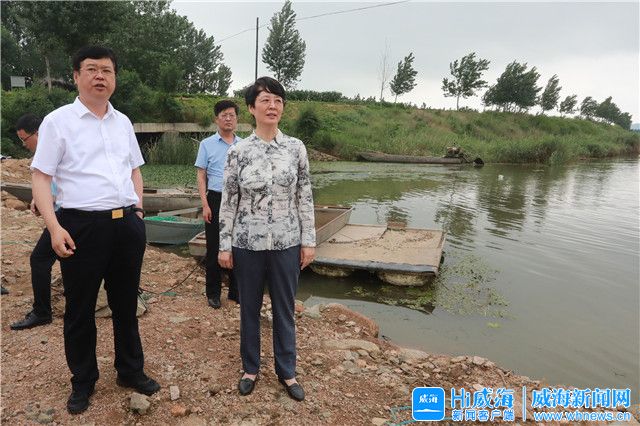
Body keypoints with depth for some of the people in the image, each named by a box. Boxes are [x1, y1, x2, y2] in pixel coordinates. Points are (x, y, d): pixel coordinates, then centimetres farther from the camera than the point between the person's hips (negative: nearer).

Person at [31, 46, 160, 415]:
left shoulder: (123, 122, 11)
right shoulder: (58, 121, -3)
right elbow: (41, 177, -6)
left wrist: (138, 211, 10)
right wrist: (54, 226, -15)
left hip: (127, 224, 4)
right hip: (82, 226, -4)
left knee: (126, 303, 16)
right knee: (80, 309, 10)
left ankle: (131, 371, 34)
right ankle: (83, 382, 30)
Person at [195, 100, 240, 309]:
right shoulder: (207, 145, 2)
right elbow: (201, 176, 0)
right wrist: (205, 205, -9)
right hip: (216, 199, -2)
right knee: (214, 248, 3)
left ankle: (235, 291, 21)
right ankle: (213, 293, 15)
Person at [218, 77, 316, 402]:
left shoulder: (296, 148, -1)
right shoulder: (238, 151, -4)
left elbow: (305, 197, 2)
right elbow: (228, 201, -1)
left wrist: (309, 240, 0)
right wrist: (224, 245, -2)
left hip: (286, 243, 1)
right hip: (248, 243, 0)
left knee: (284, 309, 13)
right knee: (250, 308, 14)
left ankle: (286, 371, 31)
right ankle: (250, 368, 35)